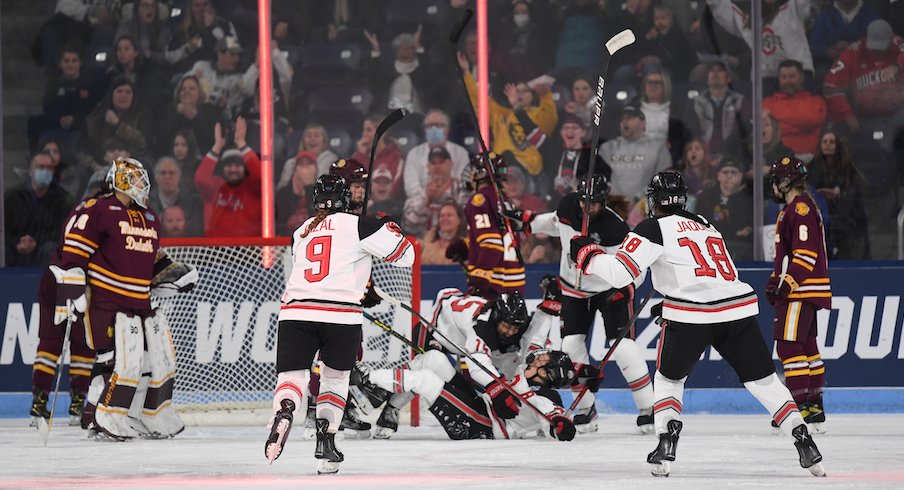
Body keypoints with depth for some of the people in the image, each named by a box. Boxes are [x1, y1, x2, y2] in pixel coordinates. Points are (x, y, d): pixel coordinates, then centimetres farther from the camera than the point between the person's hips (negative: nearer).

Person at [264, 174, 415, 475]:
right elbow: (405, 256, 6)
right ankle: (325, 438, 8)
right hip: (341, 317, -2)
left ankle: (284, 412, -33)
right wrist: (390, 230, 26)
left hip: (296, 314, 2)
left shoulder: (301, 232, 22)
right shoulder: (357, 225, 5)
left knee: (291, 378, 1)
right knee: (335, 378, 20)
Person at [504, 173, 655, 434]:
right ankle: (586, 408, 12)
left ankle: (647, 409, -7)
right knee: (571, 347, -2)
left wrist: (622, 290, -32)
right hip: (574, 288, 5)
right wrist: (527, 220, 11)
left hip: (610, 290, -5)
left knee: (623, 347, -16)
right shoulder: (568, 205, -11)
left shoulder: (615, 229, -27)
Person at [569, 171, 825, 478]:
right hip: (739, 310, 4)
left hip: (691, 314, -4)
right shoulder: (705, 225, 26)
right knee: (762, 380, 13)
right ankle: (805, 444, 3)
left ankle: (667, 445, 2)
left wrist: (587, 254, 10)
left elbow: (619, 273, -6)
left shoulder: (653, 229, 4)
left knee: (669, 378, 19)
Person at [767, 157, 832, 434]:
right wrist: (775, 281, 23)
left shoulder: (800, 207, -14)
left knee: (790, 346, -13)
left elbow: (806, 253, -22)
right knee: (807, 347, 12)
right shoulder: (795, 208, 19)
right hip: (796, 289, 11)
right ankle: (815, 409, 15)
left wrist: (787, 283, -24)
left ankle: (800, 408, -15)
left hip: (802, 290, -11)